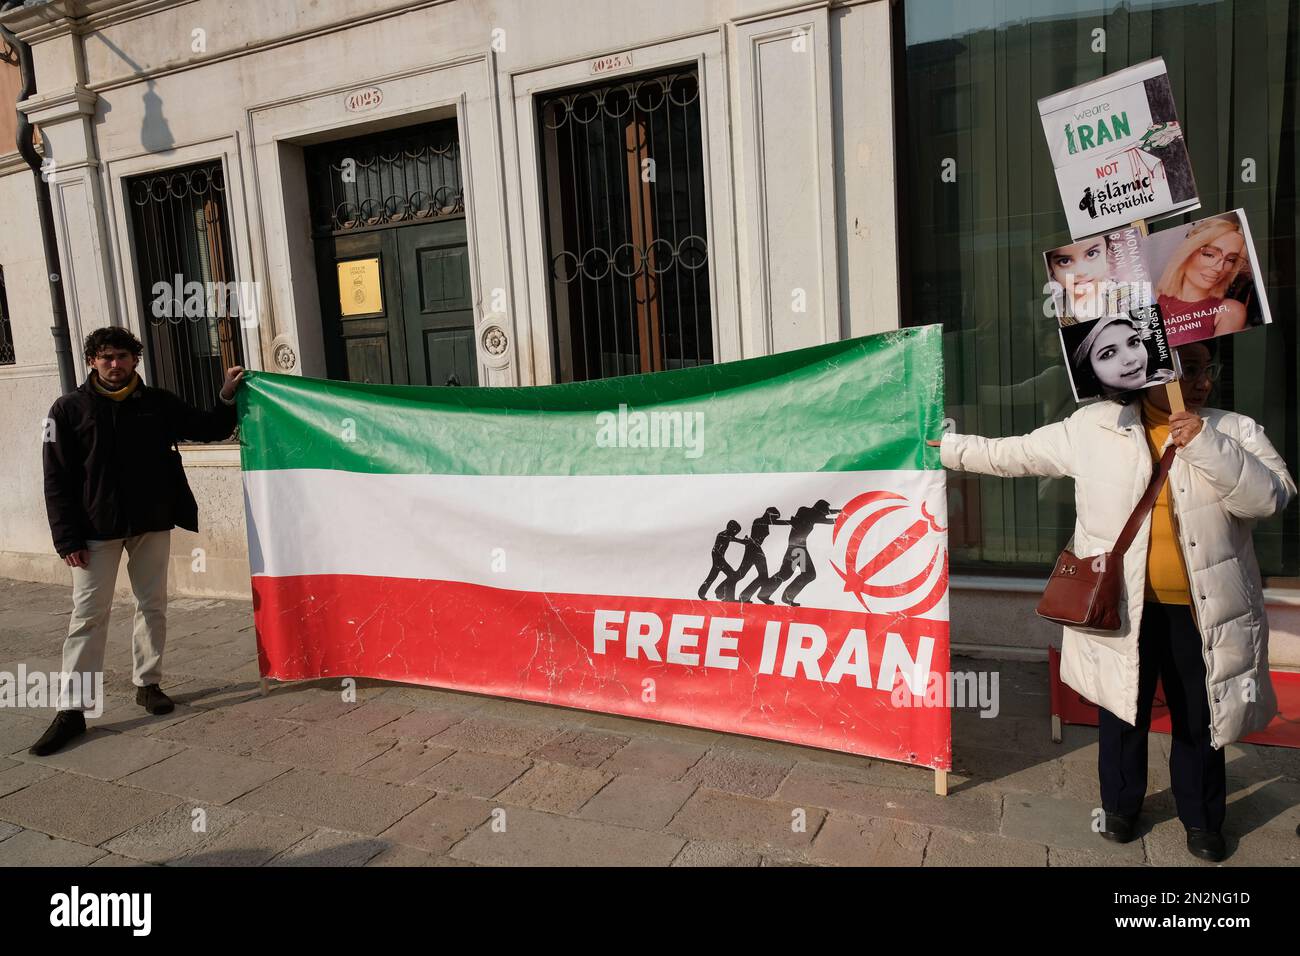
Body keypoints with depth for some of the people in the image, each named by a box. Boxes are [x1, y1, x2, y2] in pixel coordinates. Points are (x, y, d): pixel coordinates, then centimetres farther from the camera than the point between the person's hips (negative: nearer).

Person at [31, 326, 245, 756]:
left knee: (153, 606, 10)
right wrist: (67, 538, -10)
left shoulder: (158, 403, 5)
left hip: (152, 525, 3)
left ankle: (148, 683, 26)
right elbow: (57, 480, -4)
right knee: (88, 615, -2)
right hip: (97, 530, -2)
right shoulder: (69, 410, -2)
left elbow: (208, 429, 13)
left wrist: (227, 397, -5)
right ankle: (71, 709, 4)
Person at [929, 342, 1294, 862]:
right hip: (1122, 605, -1)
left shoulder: (1234, 430, 1)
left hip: (1201, 611, 1)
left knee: (1200, 720, 14)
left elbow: (1271, 496, -12)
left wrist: (1205, 444, -21)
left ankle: (1201, 820, 38)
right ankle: (1120, 806, 39)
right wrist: (949, 447, 7)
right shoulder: (1095, 426, -3)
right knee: (1124, 710, 15)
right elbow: (1016, 453, 5)